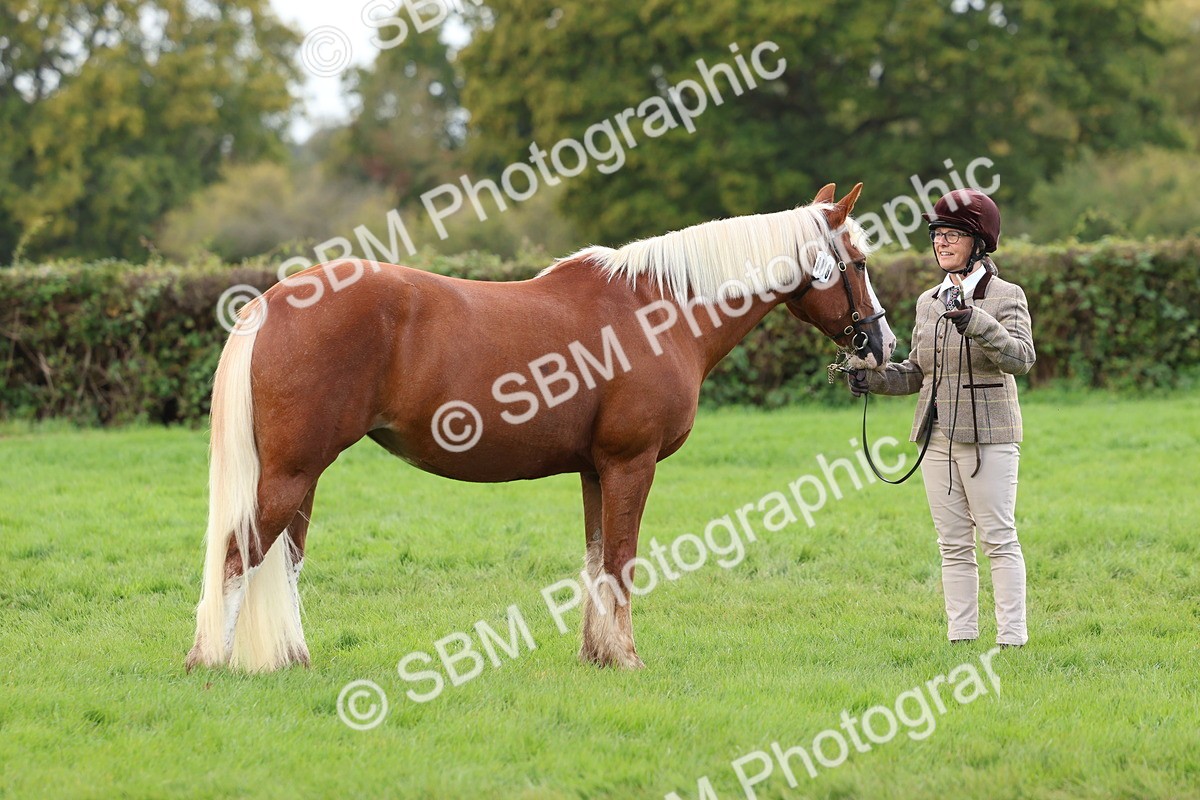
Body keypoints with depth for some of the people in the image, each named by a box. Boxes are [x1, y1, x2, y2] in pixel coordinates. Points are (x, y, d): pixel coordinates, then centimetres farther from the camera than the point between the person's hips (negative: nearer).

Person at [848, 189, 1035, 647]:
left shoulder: (1005, 296, -5)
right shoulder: (928, 302, 13)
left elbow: (1022, 357, -20)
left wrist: (977, 323, -34)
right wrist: (874, 379, 2)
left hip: (988, 437, -6)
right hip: (938, 437, 6)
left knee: (999, 538, -5)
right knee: (953, 544, 8)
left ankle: (1012, 637, -3)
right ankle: (961, 635, 13)